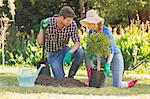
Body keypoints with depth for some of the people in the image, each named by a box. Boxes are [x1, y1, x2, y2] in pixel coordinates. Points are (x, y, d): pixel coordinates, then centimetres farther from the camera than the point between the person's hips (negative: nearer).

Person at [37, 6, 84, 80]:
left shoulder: (72, 24, -16)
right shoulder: (48, 22, -19)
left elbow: (77, 42, -15)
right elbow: (40, 42, -15)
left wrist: (69, 53, -34)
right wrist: (42, 28, -31)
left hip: (64, 50, 3)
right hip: (53, 53, -2)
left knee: (80, 52, -30)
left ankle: (70, 76, -7)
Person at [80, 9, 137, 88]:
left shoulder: (106, 31, -23)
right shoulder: (91, 31, -5)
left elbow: (111, 50, -26)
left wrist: (107, 65, -40)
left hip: (115, 57, -5)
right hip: (103, 57, 5)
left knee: (117, 85, -14)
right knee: (86, 53, -22)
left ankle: (129, 83, 22)